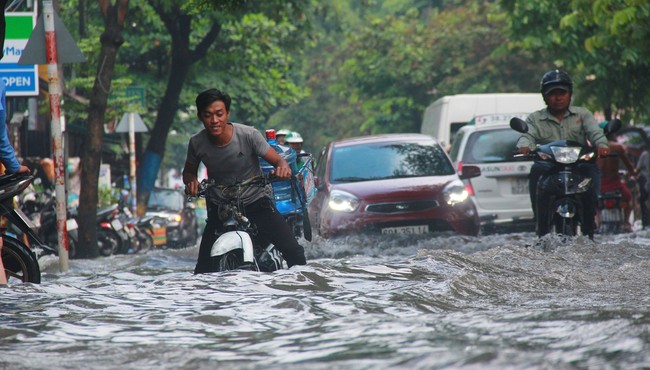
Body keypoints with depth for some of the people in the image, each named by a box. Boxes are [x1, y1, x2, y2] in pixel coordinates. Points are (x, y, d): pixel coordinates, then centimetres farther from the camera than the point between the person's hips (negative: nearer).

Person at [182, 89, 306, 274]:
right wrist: (191, 181, -16)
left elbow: (278, 160, -12)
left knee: (294, 252, -13)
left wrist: (282, 168, -36)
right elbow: (189, 171, 8)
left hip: (257, 201, -2)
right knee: (203, 268, -6)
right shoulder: (197, 143, -10)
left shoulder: (248, 135, -18)